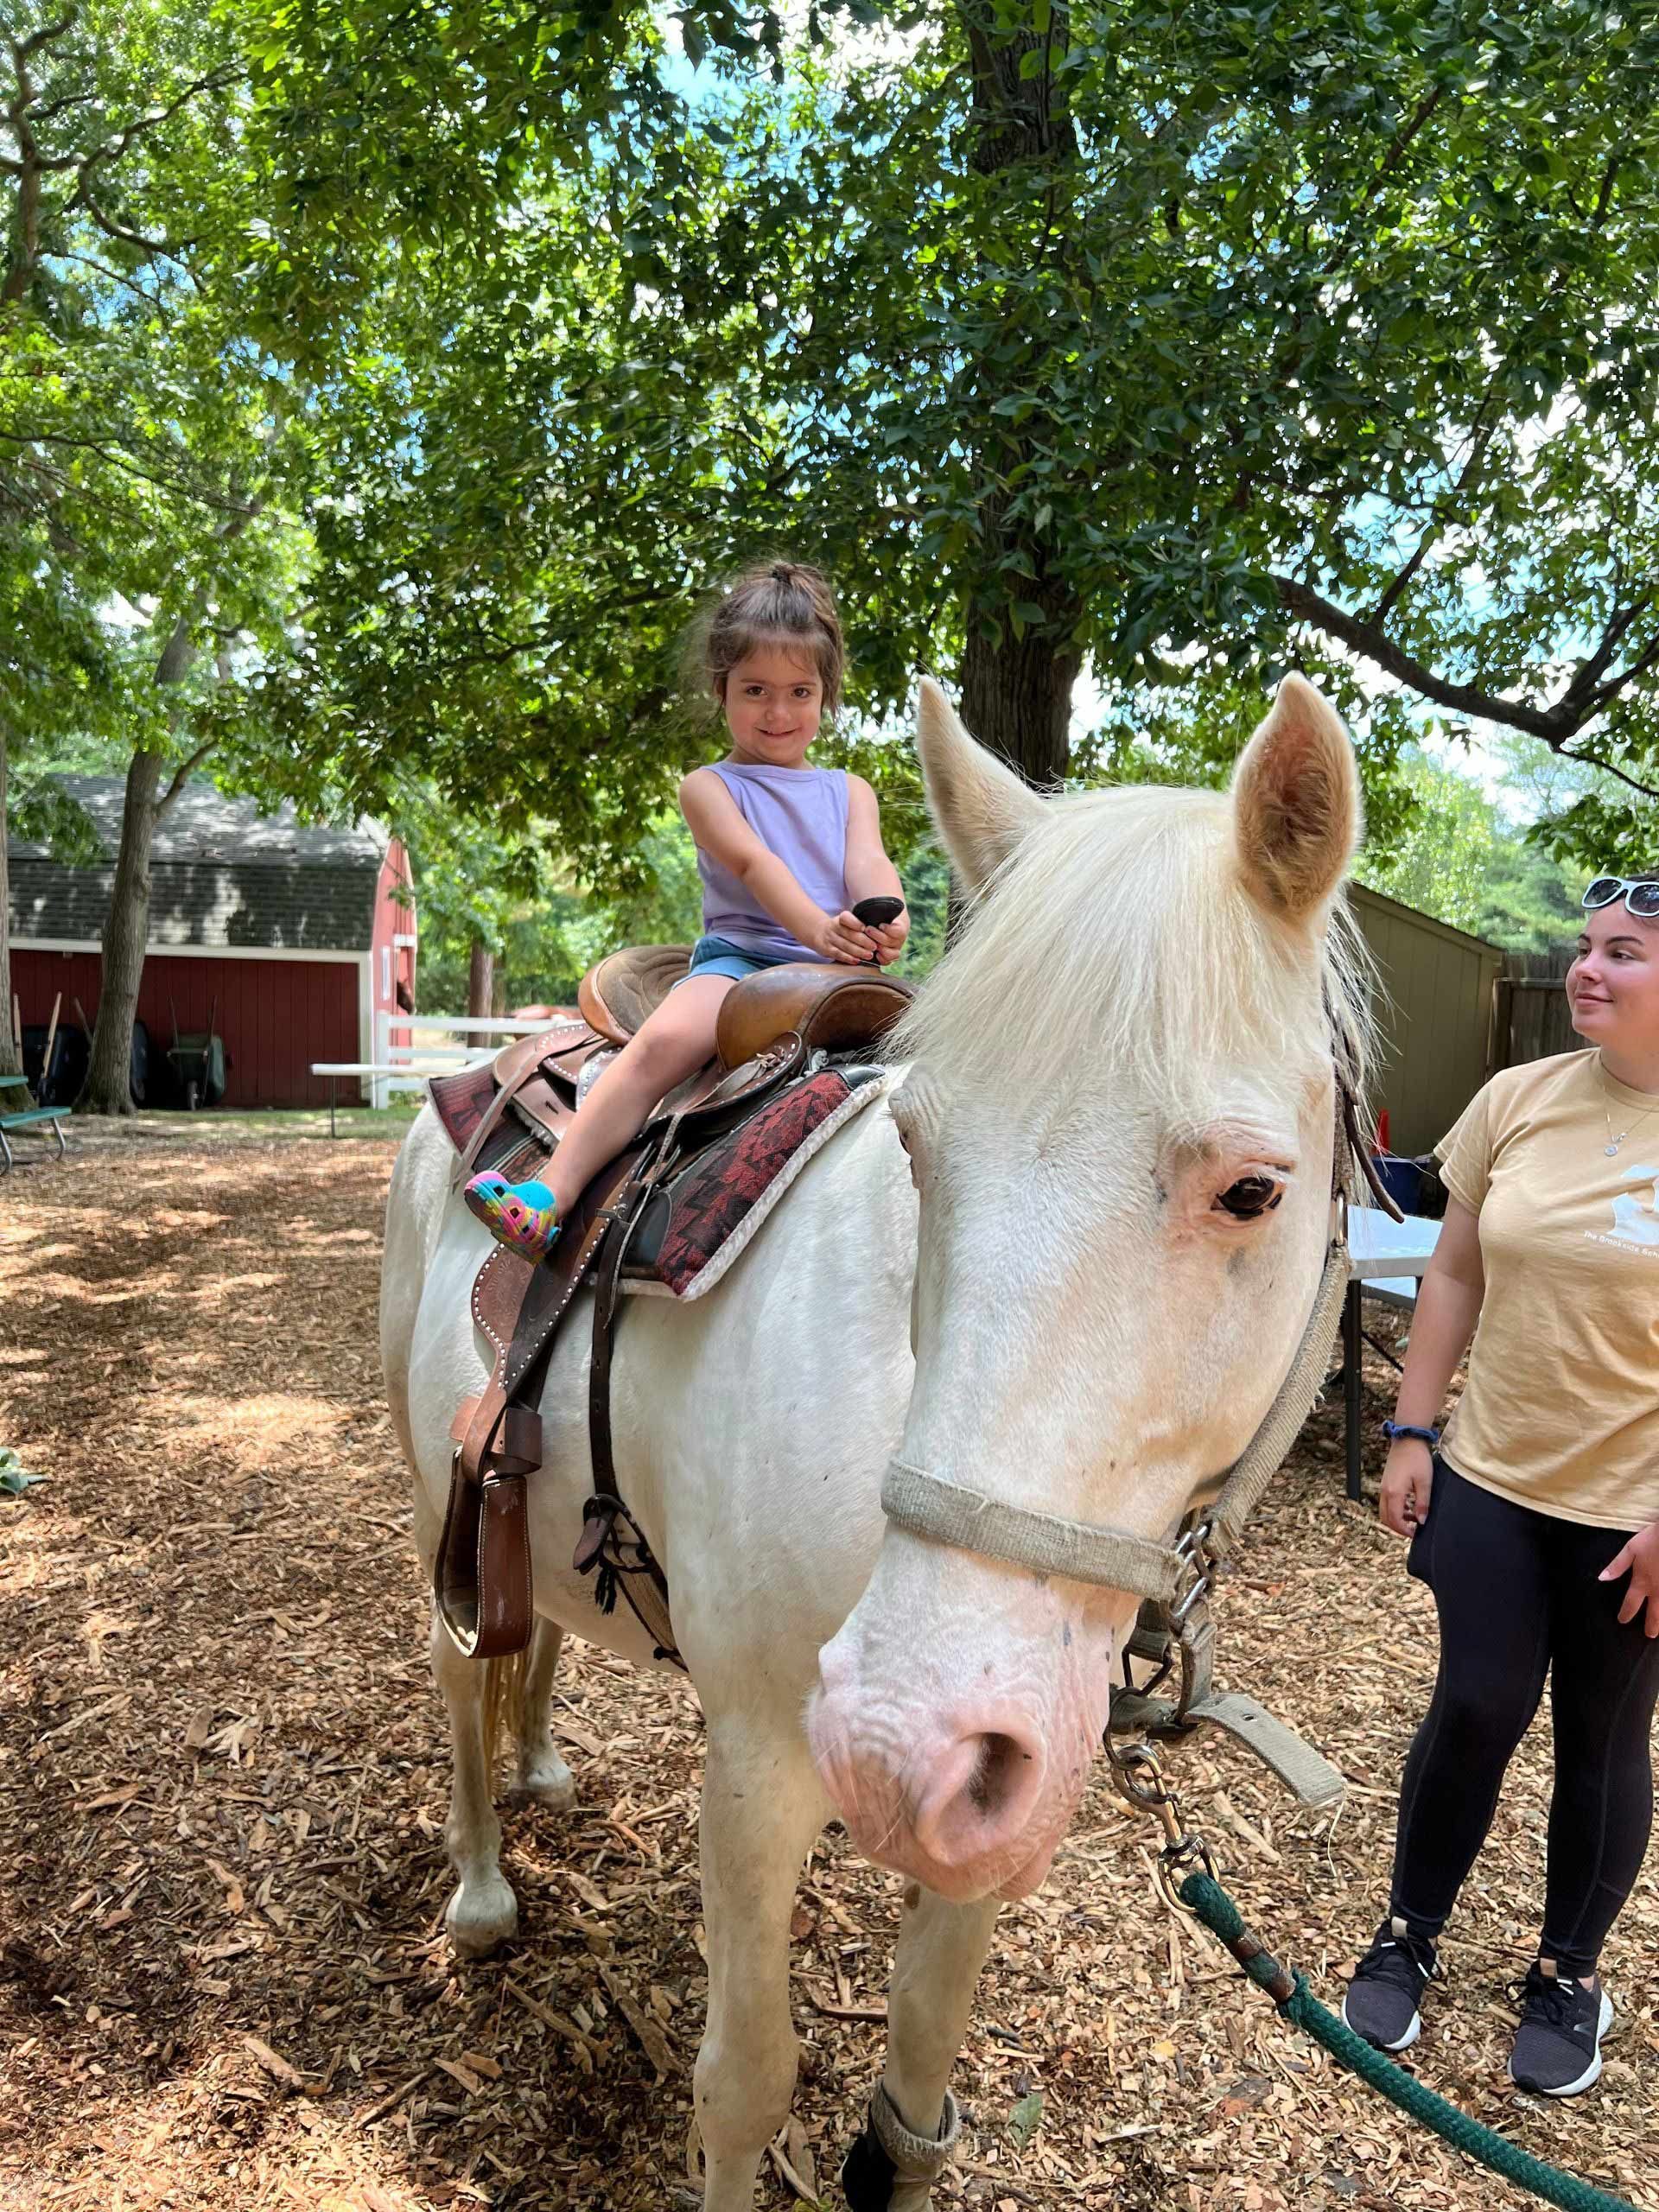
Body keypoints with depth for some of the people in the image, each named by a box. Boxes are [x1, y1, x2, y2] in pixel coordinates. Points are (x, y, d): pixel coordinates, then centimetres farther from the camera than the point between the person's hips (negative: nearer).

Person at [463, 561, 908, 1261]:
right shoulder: (708, 787, 13)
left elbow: (869, 864, 3)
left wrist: (886, 922, -23)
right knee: (663, 1041, -31)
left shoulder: (850, 792, 23)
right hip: (739, 954, -3)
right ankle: (548, 1198, -37)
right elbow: (752, 860, -7)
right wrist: (816, 928, -27)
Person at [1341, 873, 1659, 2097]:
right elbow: (1456, 1274, 5)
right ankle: (1409, 1935, 33)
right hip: (1491, 1481, 2)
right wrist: (1412, 1430, 3)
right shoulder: (1516, 1100, -1)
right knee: (1476, 1712, 10)